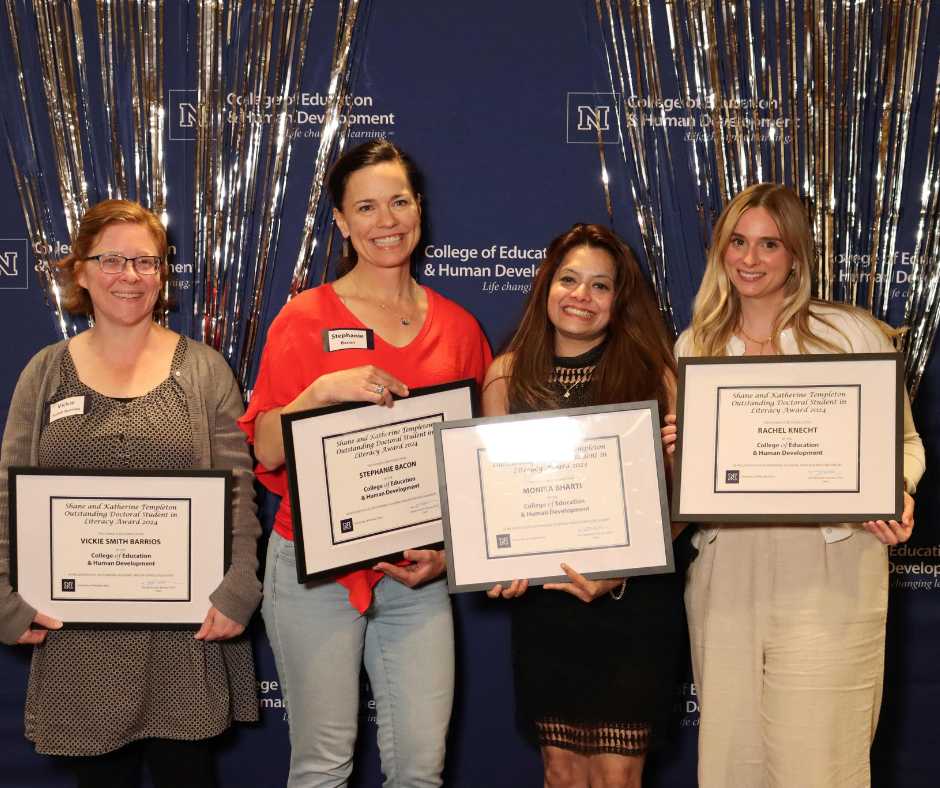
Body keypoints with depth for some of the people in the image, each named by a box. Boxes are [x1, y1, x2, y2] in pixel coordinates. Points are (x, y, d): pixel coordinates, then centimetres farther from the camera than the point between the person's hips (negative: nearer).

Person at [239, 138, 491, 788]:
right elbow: (266, 449, -5)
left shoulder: (458, 327, 8)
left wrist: (448, 549, 1)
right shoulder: (307, 317, -1)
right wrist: (325, 389, -22)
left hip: (417, 575, 3)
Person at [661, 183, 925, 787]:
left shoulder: (852, 334, 2)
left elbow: (901, 441, 6)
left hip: (828, 568, -3)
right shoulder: (695, 345, 12)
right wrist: (676, 453, -3)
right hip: (726, 572, 3)